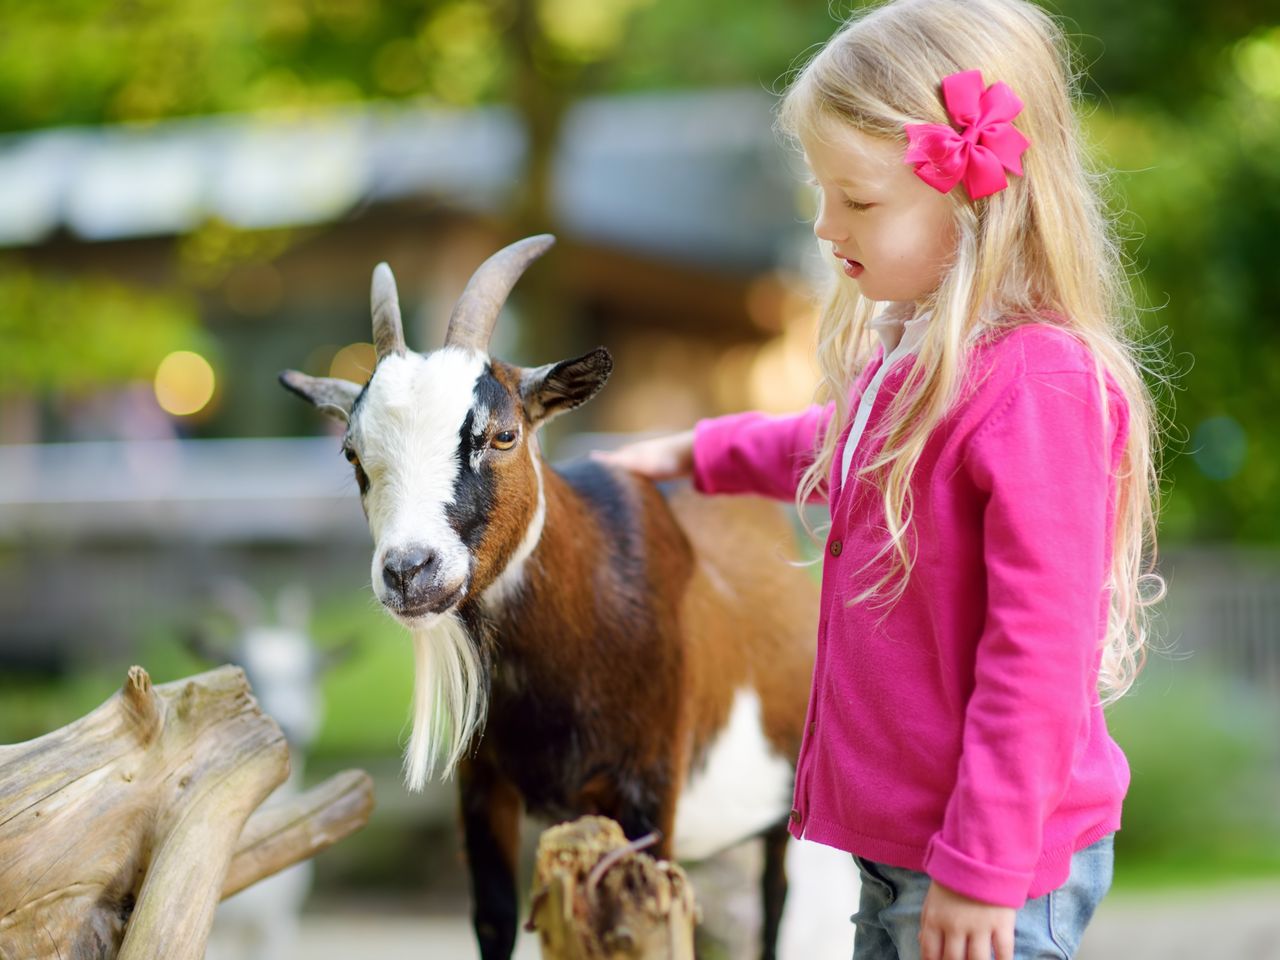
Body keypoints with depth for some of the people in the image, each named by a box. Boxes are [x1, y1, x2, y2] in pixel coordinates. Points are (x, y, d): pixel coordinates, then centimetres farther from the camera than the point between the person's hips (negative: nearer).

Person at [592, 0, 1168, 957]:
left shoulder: (1037, 388, -25)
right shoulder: (912, 356, 5)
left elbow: (1037, 654, -24)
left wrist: (982, 869, -21)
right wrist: (698, 452, 41)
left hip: (997, 859, -9)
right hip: (898, 840, 9)